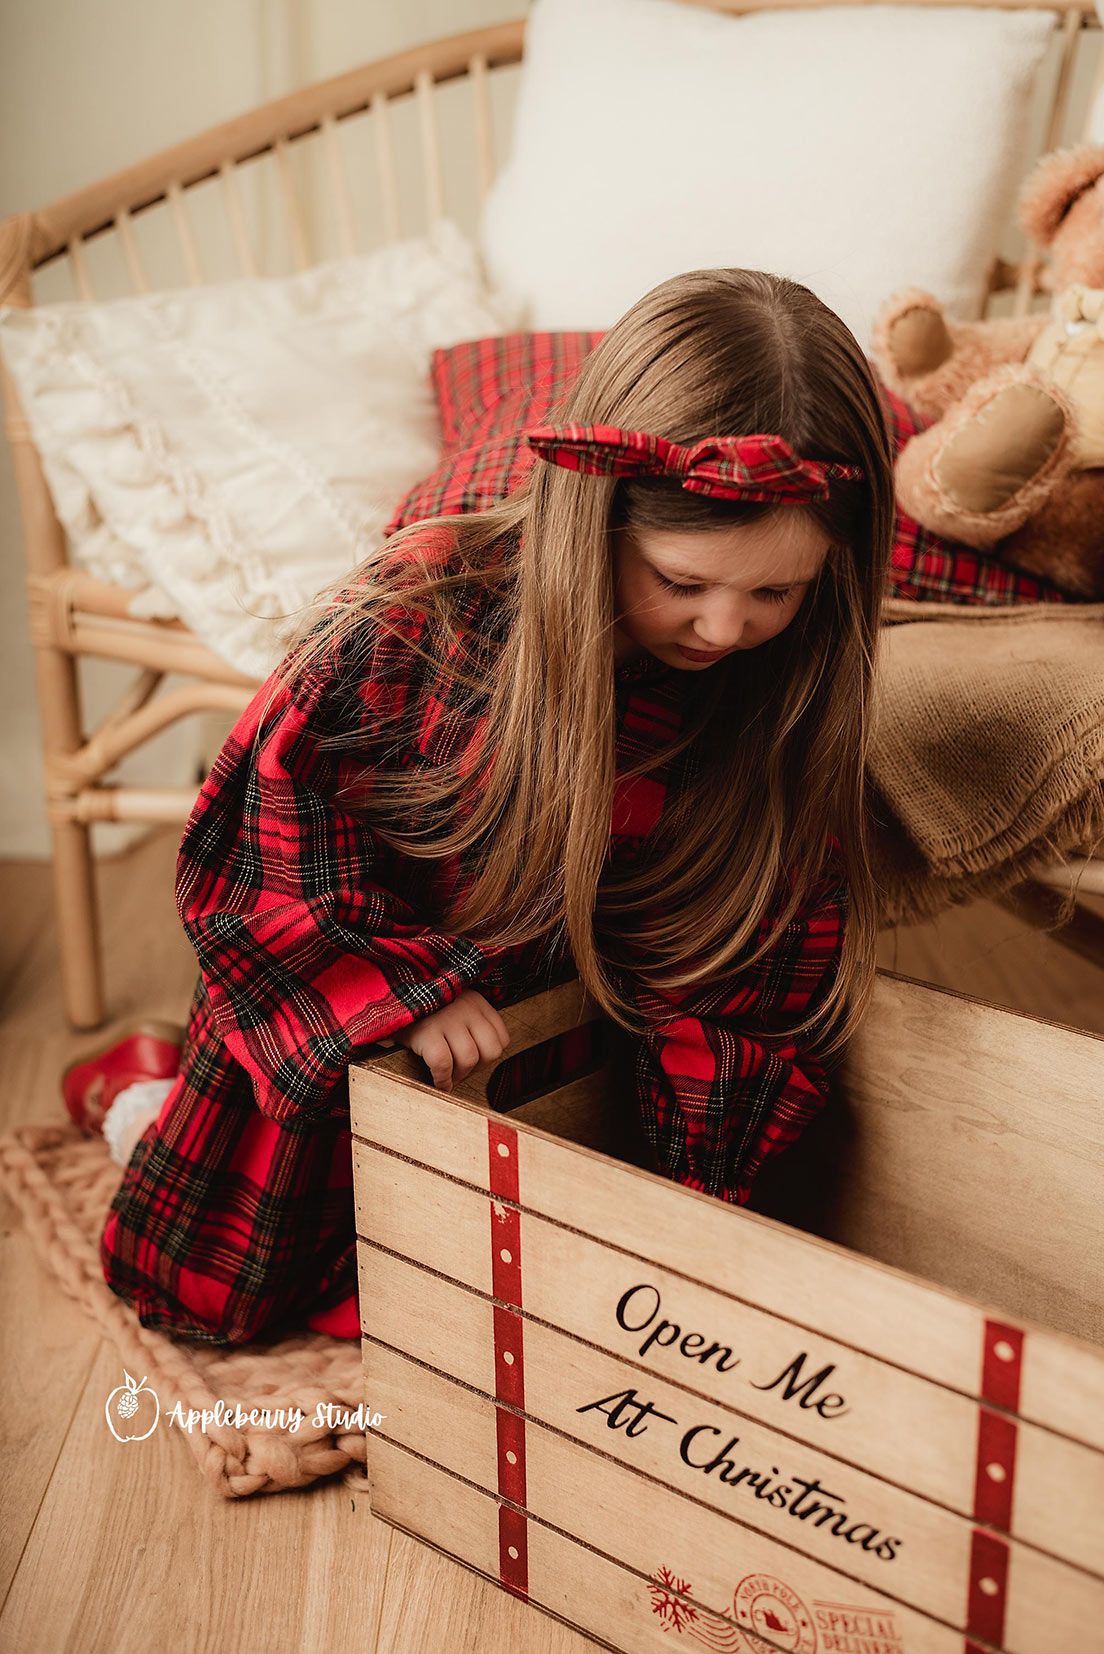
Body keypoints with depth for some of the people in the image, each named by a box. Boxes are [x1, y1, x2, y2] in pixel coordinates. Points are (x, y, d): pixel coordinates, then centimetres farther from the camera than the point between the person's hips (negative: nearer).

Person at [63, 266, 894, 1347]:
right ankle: (142, 1094, 45)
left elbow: (768, 958, -17)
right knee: (212, 1290, 18)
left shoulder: (787, 688, -24)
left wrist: (706, 1188, -22)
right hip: (338, 973, -2)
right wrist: (406, 992, -29)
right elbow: (246, 844, -22)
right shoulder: (414, 619, -34)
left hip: (548, 1006, 3)